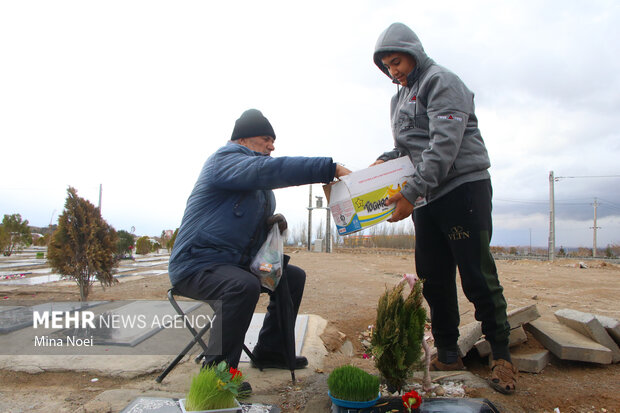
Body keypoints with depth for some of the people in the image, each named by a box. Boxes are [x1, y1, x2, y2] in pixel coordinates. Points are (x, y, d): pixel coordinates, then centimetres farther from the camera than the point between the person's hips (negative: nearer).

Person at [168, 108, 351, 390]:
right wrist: (331, 168, -33)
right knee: (244, 286, -37)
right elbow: (270, 170, -32)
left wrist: (272, 222, 3)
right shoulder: (225, 160, -13)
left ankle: (269, 350, 17)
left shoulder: (257, 184, 18)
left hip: (235, 264, 10)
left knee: (293, 277, 9)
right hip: (196, 264, -10)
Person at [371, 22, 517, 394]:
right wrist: (384, 162, -1)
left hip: (464, 186, -7)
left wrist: (412, 193, -25)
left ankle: (502, 355, 11)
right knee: (433, 278, 7)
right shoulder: (400, 98, 20)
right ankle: (448, 355, 19)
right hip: (426, 197, 8)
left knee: (477, 274, -5)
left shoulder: (442, 82, -6)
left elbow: (444, 145, -19)